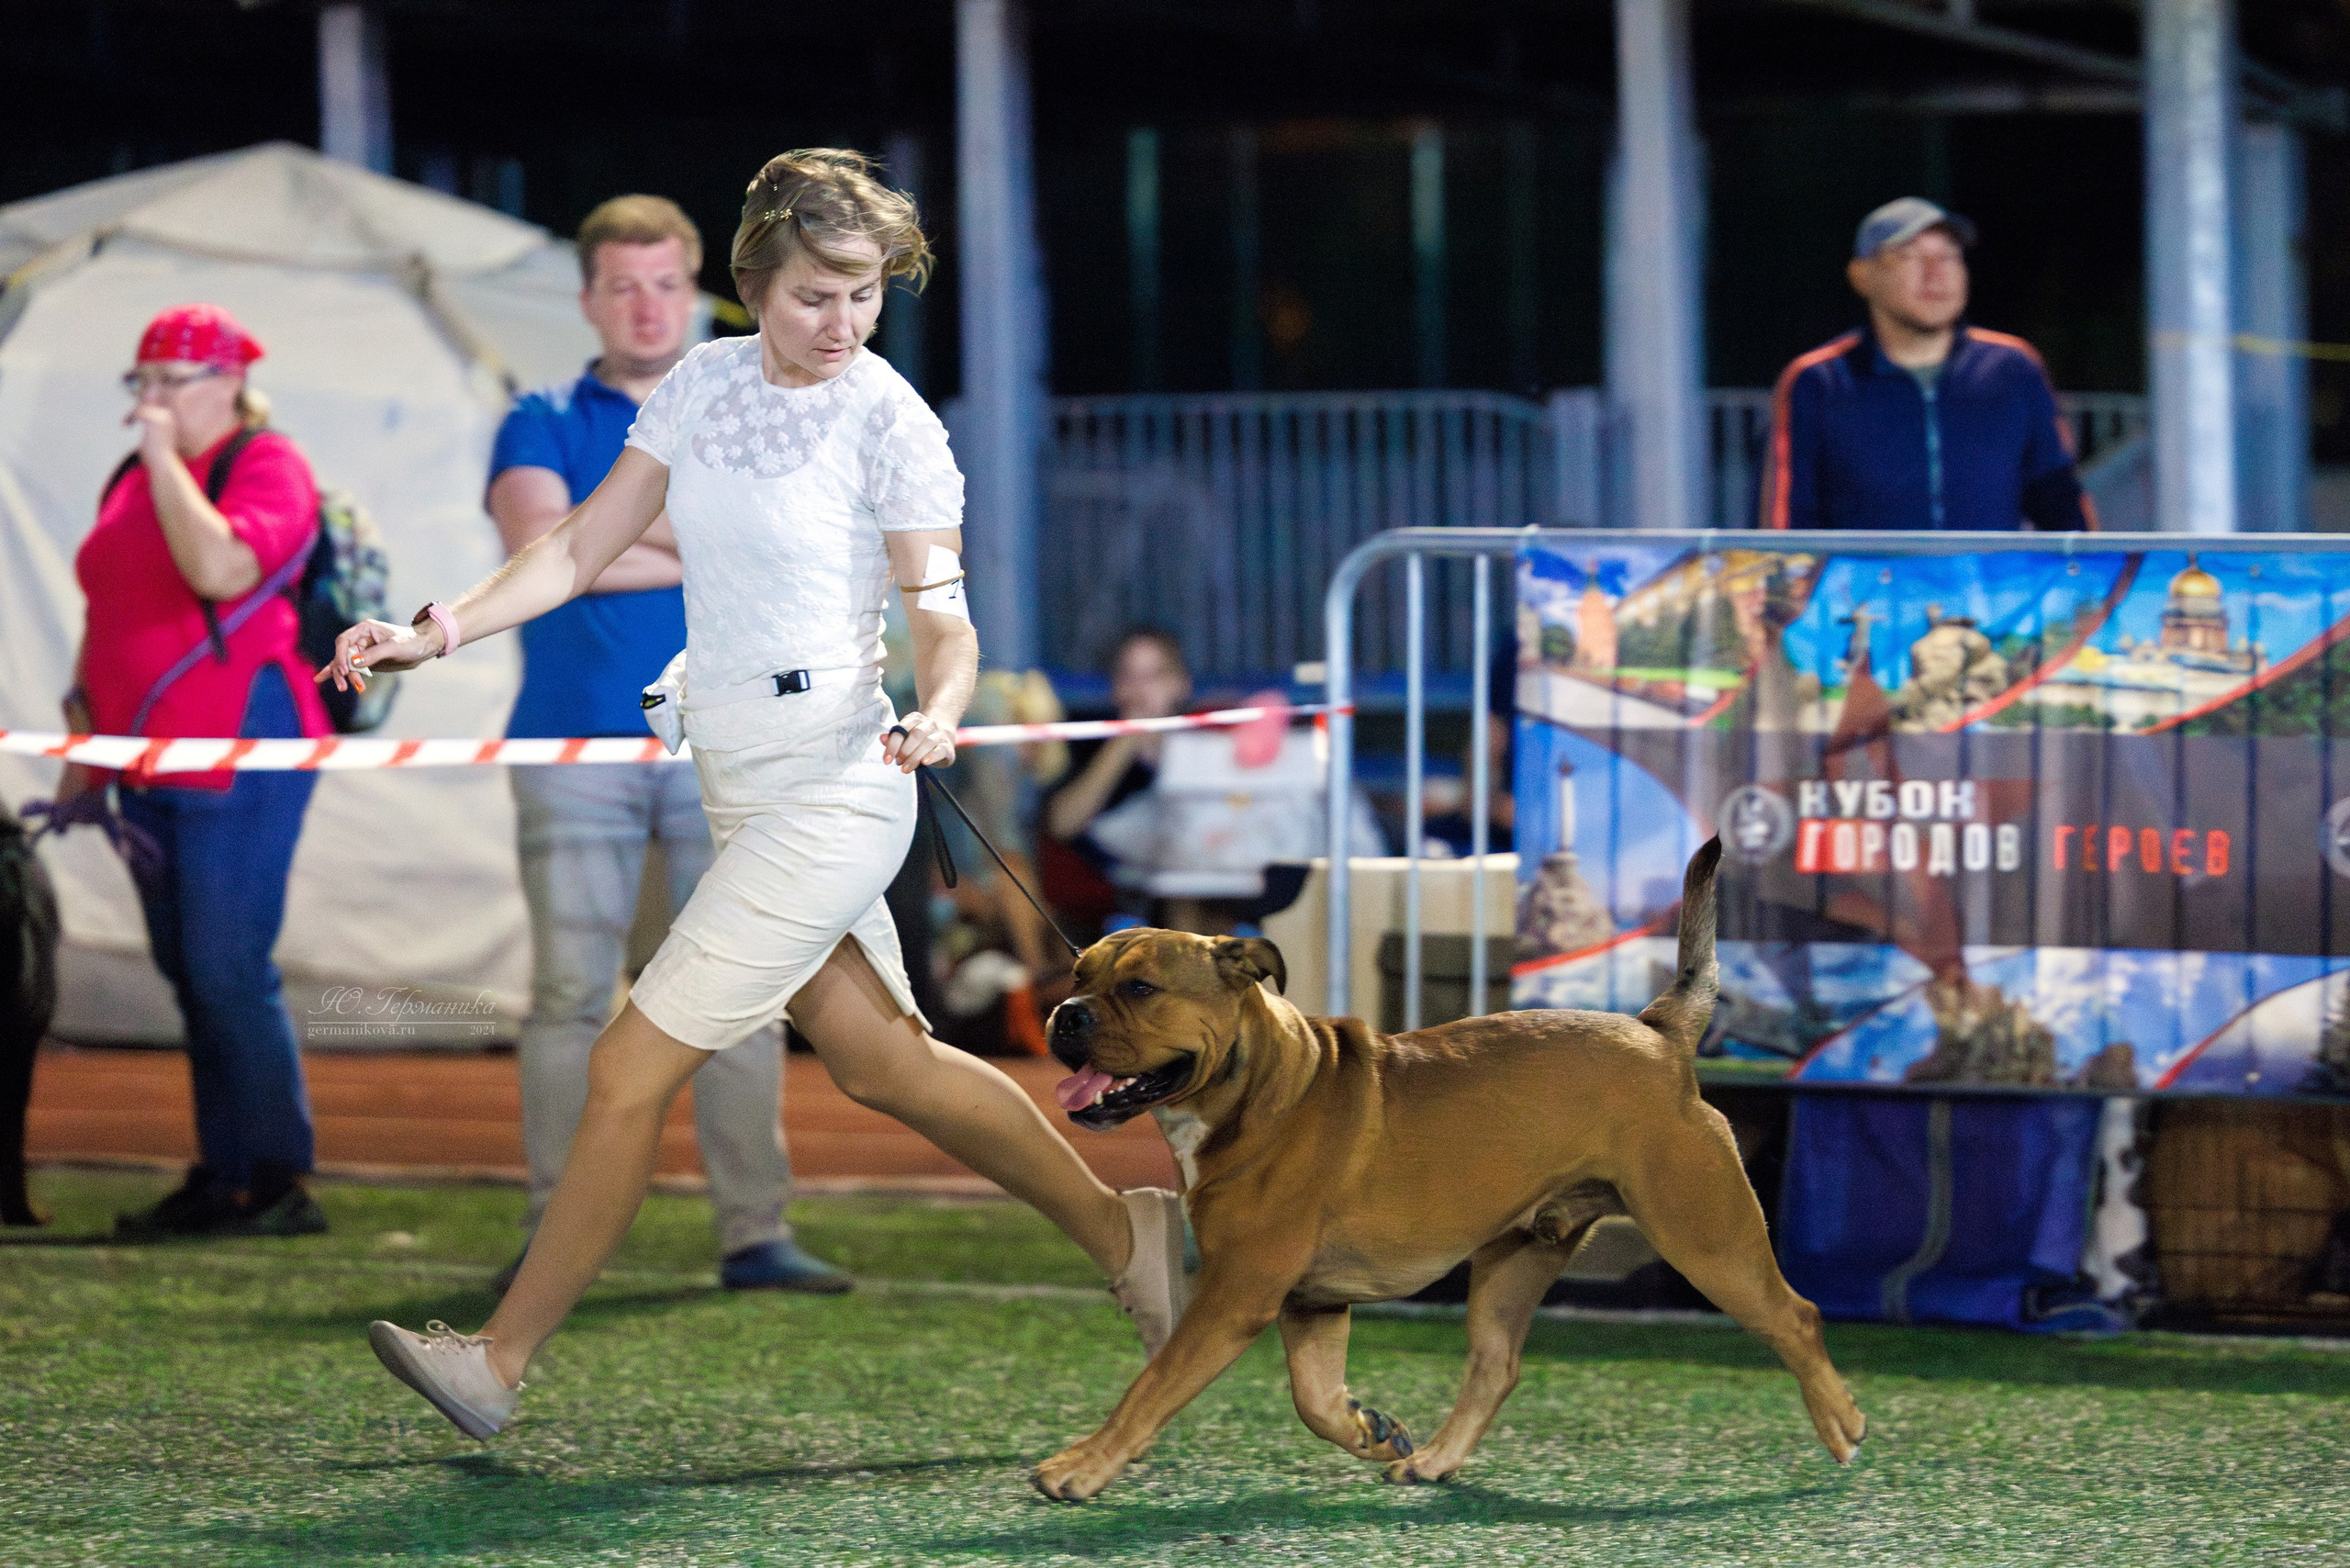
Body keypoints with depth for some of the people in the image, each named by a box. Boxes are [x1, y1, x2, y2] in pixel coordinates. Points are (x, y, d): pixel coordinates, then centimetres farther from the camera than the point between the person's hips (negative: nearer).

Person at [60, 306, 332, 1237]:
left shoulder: (266, 464, -7)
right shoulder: (134, 481, 16)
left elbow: (220, 567, -26)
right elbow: (106, 616, 23)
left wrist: (166, 458, -16)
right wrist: (84, 742, 19)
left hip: (238, 754, -8)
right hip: (149, 764, 8)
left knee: (227, 969, -11)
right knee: (187, 974, 9)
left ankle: (281, 1183, -7)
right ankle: (219, 1179, 14)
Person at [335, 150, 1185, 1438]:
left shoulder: (891, 424, -9)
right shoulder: (703, 384, 8)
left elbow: (942, 616, -8)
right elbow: (583, 548, 9)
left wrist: (935, 716, -30)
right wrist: (436, 632, -2)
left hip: (828, 791, -7)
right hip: (743, 791, 7)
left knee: (631, 1070, -6)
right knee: (883, 1065, 16)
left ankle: (499, 1362, 3)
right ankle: (1121, 1233, 31)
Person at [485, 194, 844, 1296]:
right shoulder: (544, 425, 10)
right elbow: (536, 543, -9)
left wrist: (617, 523, -7)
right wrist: (697, 549, -7)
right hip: (576, 741, -1)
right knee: (568, 995, -3)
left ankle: (754, 1234, 1)